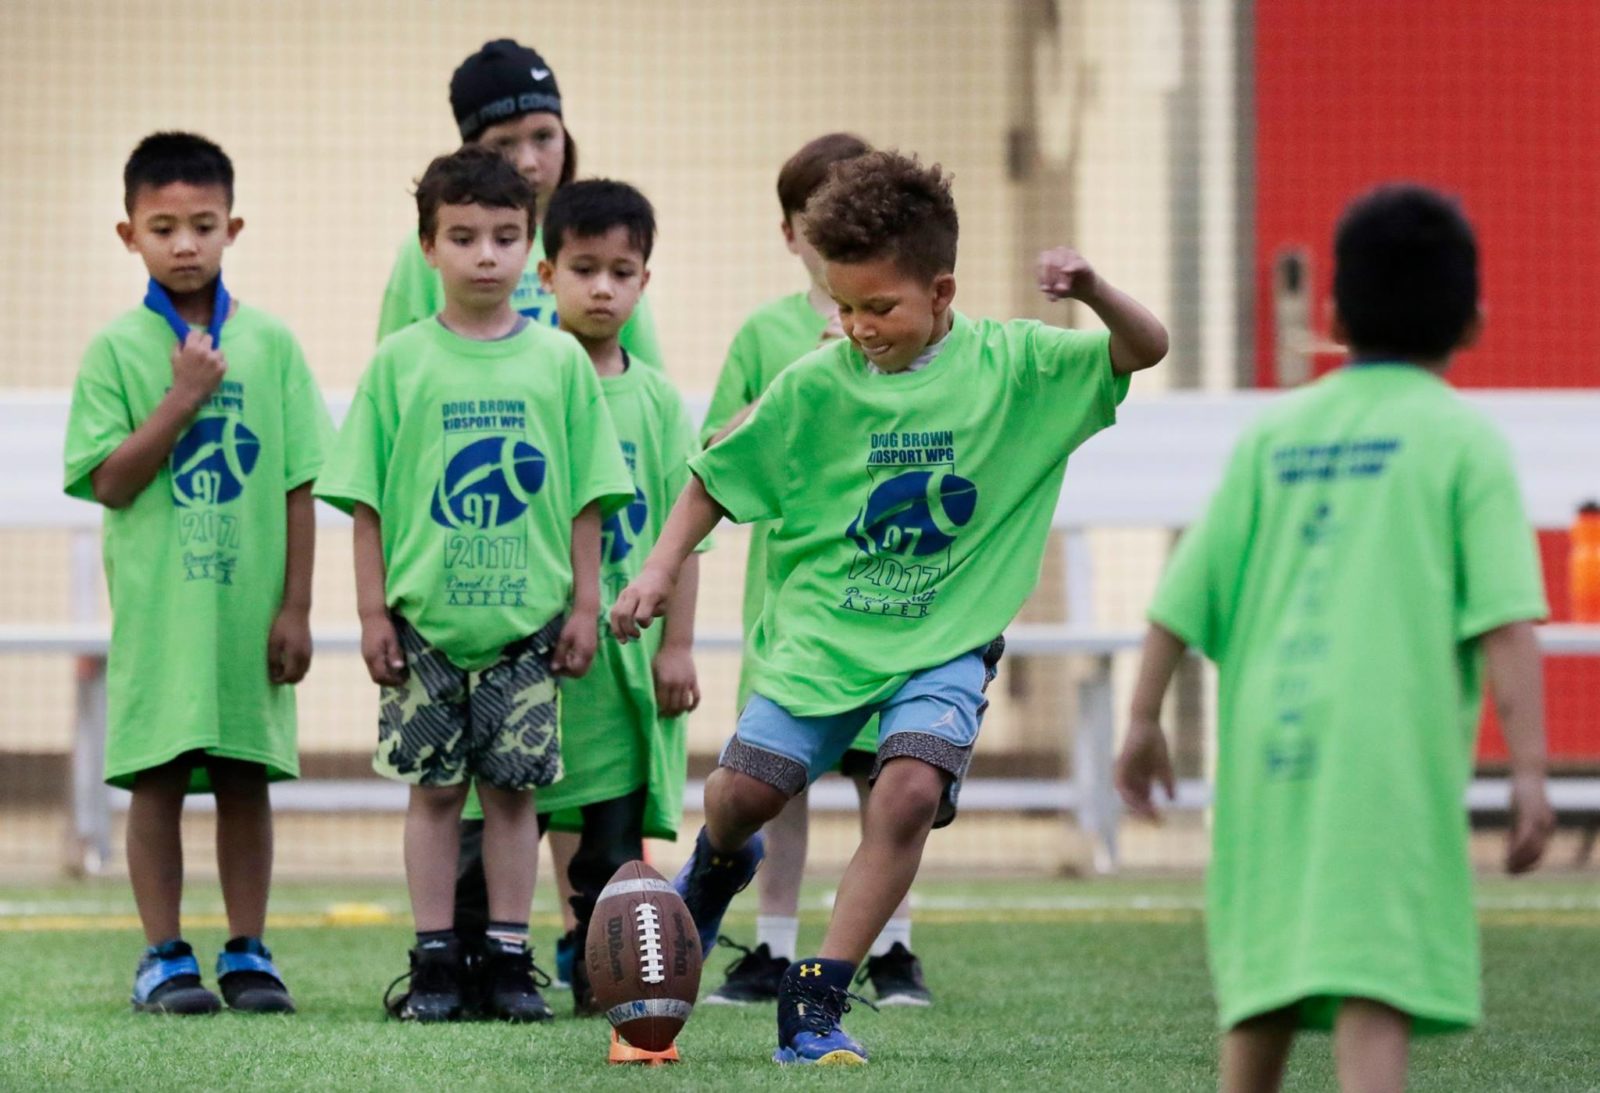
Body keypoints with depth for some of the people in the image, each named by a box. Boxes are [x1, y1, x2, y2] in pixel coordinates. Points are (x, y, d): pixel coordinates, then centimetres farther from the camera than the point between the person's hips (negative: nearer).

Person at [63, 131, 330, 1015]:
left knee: (246, 778, 6)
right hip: (156, 601, -1)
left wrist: (296, 605, 0)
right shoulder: (118, 347, 0)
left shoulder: (268, 343, 3)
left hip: (250, 602, 1)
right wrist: (184, 398, -14)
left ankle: (247, 951, 14)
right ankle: (164, 956, 9)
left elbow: (299, 485, 4)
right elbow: (109, 482, -6)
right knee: (157, 778, 1)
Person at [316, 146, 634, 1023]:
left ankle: (508, 960, 10)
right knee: (433, 786, 3)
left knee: (512, 786, 3)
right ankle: (434, 963, 9)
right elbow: (366, 499, 2)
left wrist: (583, 604, 3)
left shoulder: (559, 361, 3)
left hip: (526, 619, 1)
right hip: (424, 619, -1)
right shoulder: (401, 361, 1)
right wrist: (373, 611, -2)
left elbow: (587, 497, 6)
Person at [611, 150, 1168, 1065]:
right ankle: (719, 864, 37)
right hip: (823, 627, 1)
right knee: (744, 791, -4)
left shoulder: (1011, 365, -8)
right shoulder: (816, 385, -6)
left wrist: (1094, 291, -30)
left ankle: (818, 996, -12)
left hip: (946, 640, -1)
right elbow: (719, 477, 5)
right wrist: (661, 571, -2)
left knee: (911, 792, -23)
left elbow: (1148, 350, -11)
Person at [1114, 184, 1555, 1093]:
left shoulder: (1275, 433, 12)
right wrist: (1529, 771, -11)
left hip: (1266, 745, 4)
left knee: (1261, 995, 18)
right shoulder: (1464, 439, 0)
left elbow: (1186, 591, 10)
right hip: (1391, 746, -4)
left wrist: (1144, 721, 18)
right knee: (1375, 998, -10)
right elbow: (1505, 619, -9)